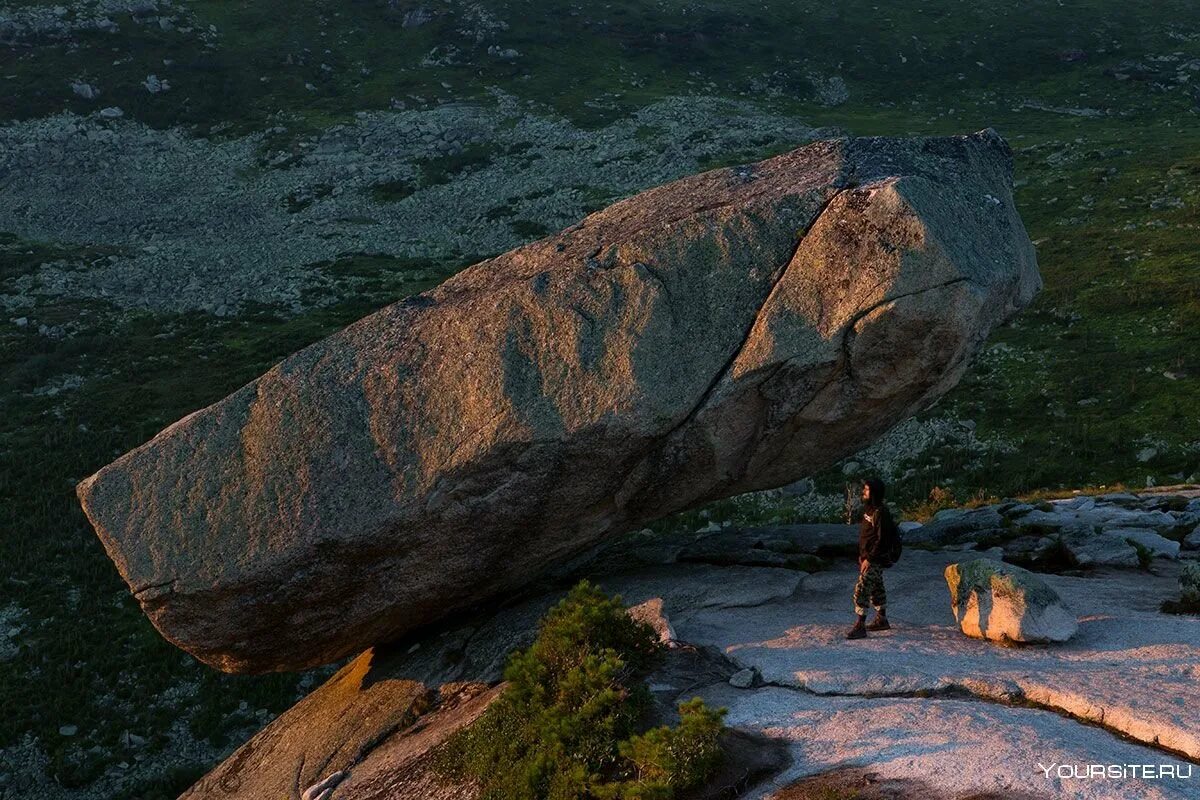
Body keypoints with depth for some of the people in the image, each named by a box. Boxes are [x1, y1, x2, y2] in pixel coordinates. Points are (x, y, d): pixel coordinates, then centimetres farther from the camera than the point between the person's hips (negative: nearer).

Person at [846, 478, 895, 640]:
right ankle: (881, 619, 33)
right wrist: (861, 555, 18)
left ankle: (860, 626, -11)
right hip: (867, 556, 10)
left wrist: (869, 559, -22)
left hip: (875, 559, -10)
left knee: (862, 589, -13)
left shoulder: (881, 513, -20)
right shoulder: (868, 509, 10)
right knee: (876, 588, 20)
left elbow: (882, 540, -23)